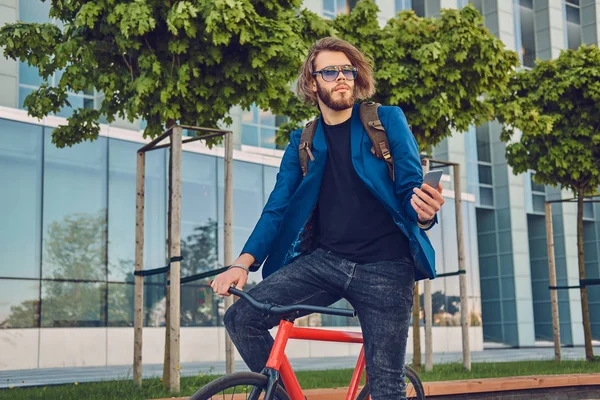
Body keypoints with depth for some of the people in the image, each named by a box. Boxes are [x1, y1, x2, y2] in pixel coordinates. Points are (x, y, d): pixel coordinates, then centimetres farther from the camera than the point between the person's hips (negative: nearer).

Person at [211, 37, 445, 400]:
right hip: (325, 260, 3)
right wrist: (242, 263, -8)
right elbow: (278, 209, 7)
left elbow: (410, 188, -1)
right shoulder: (302, 142, 11)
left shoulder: (388, 121, 4)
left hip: (385, 267, -2)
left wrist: (424, 213, -26)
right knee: (242, 316, -15)